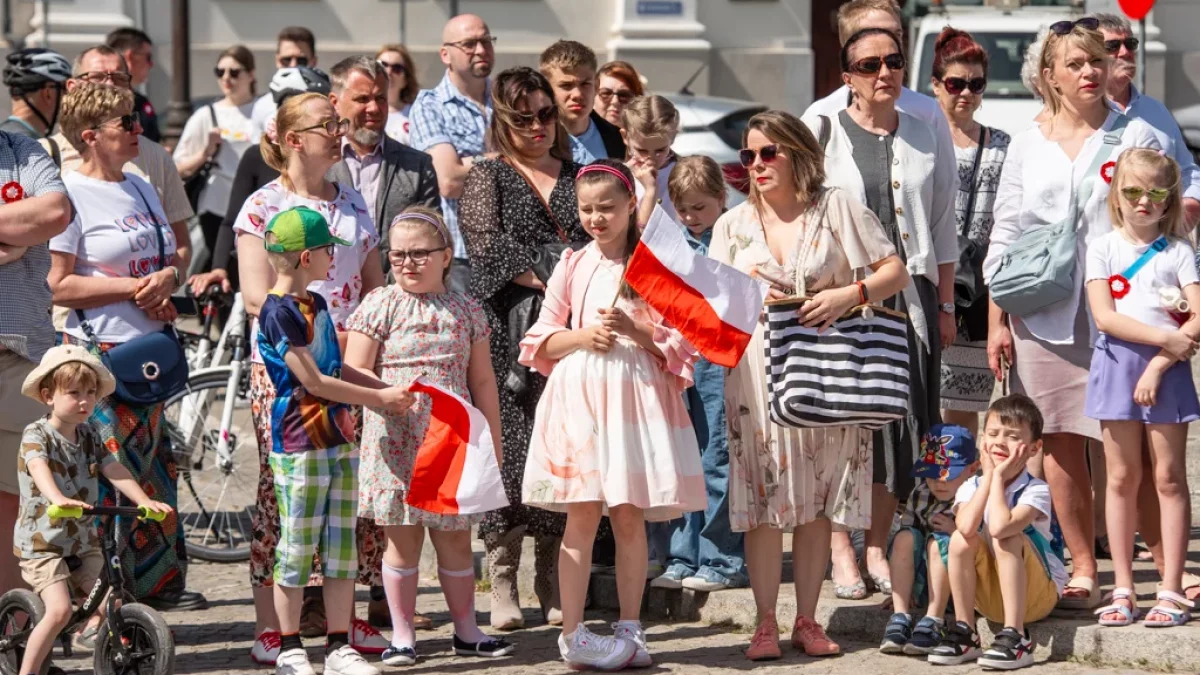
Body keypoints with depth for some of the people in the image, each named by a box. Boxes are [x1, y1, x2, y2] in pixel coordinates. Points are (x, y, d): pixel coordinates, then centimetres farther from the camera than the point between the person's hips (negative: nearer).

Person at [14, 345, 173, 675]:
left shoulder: (89, 436, 7)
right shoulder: (37, 434, -13)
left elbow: (115, 470, -3)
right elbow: (38, 468, -33)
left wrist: (145, 501, -20)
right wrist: (57, 498, -54)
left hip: (83, 541, 6)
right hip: (43, 541, -6)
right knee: (59, 610, -20)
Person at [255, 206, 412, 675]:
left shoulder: (316, 305, 14)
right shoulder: (279, 312, -14)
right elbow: (312, 381, -16)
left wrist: (387, 389, 9)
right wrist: (379, 398, -10)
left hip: (339, 439, 8)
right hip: (300, 444, -8)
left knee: (341, 546, 8)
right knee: (297, 547, -1)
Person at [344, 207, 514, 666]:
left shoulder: (465, 310, 8)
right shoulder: (379, 306, -1)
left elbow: (482, 381, 12)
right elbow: (353, 374, -6)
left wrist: (493, 441, 11)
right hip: (396, 441, -2)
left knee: (455, 538, 9)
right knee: (402, 539, 3)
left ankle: (466, 629, 20)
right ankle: (402, 635, 10)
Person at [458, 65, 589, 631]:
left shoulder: (576, 176, 18)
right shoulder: (487, 177, 7)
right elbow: (488, 245, -6)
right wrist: (546, 282, -15)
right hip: (509, 329, -3)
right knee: (509, 445, -8)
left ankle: (554, 588, 6)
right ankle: (503, 588, -4)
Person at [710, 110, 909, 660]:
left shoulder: (837, 209, 3)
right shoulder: (734, 224, 11)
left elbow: (895, 273, 0)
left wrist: (850, 294, -15)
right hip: (757, 373, 1)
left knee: (818, 502, 3)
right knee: (763, 498, -4)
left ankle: (807, 620, 10)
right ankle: (766, 624, 1)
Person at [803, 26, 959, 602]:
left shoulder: (927, 139, 11)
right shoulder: (824, 134, 2)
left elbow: (943, 229, 15)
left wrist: (945, 304, 12)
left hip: (909, 294, 3)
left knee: (900, 422, 3)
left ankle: (878, 547, 12)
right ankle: (841, 550, 4)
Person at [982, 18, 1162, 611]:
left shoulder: (1136, 136, 5)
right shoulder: (1026, 146, 12)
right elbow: (1004, 236, 13)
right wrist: (996, 321, 7)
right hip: (1042, 313, 3)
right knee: (1060, 444, 3)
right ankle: (1082, 570, 11)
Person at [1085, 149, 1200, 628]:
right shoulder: (1103, 249, 4)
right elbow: (1105, 317, -7)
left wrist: (1159, 364, -15)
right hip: (1117, 365, 1)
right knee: (1121, 477, 5)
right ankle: (1123, 590, 8)